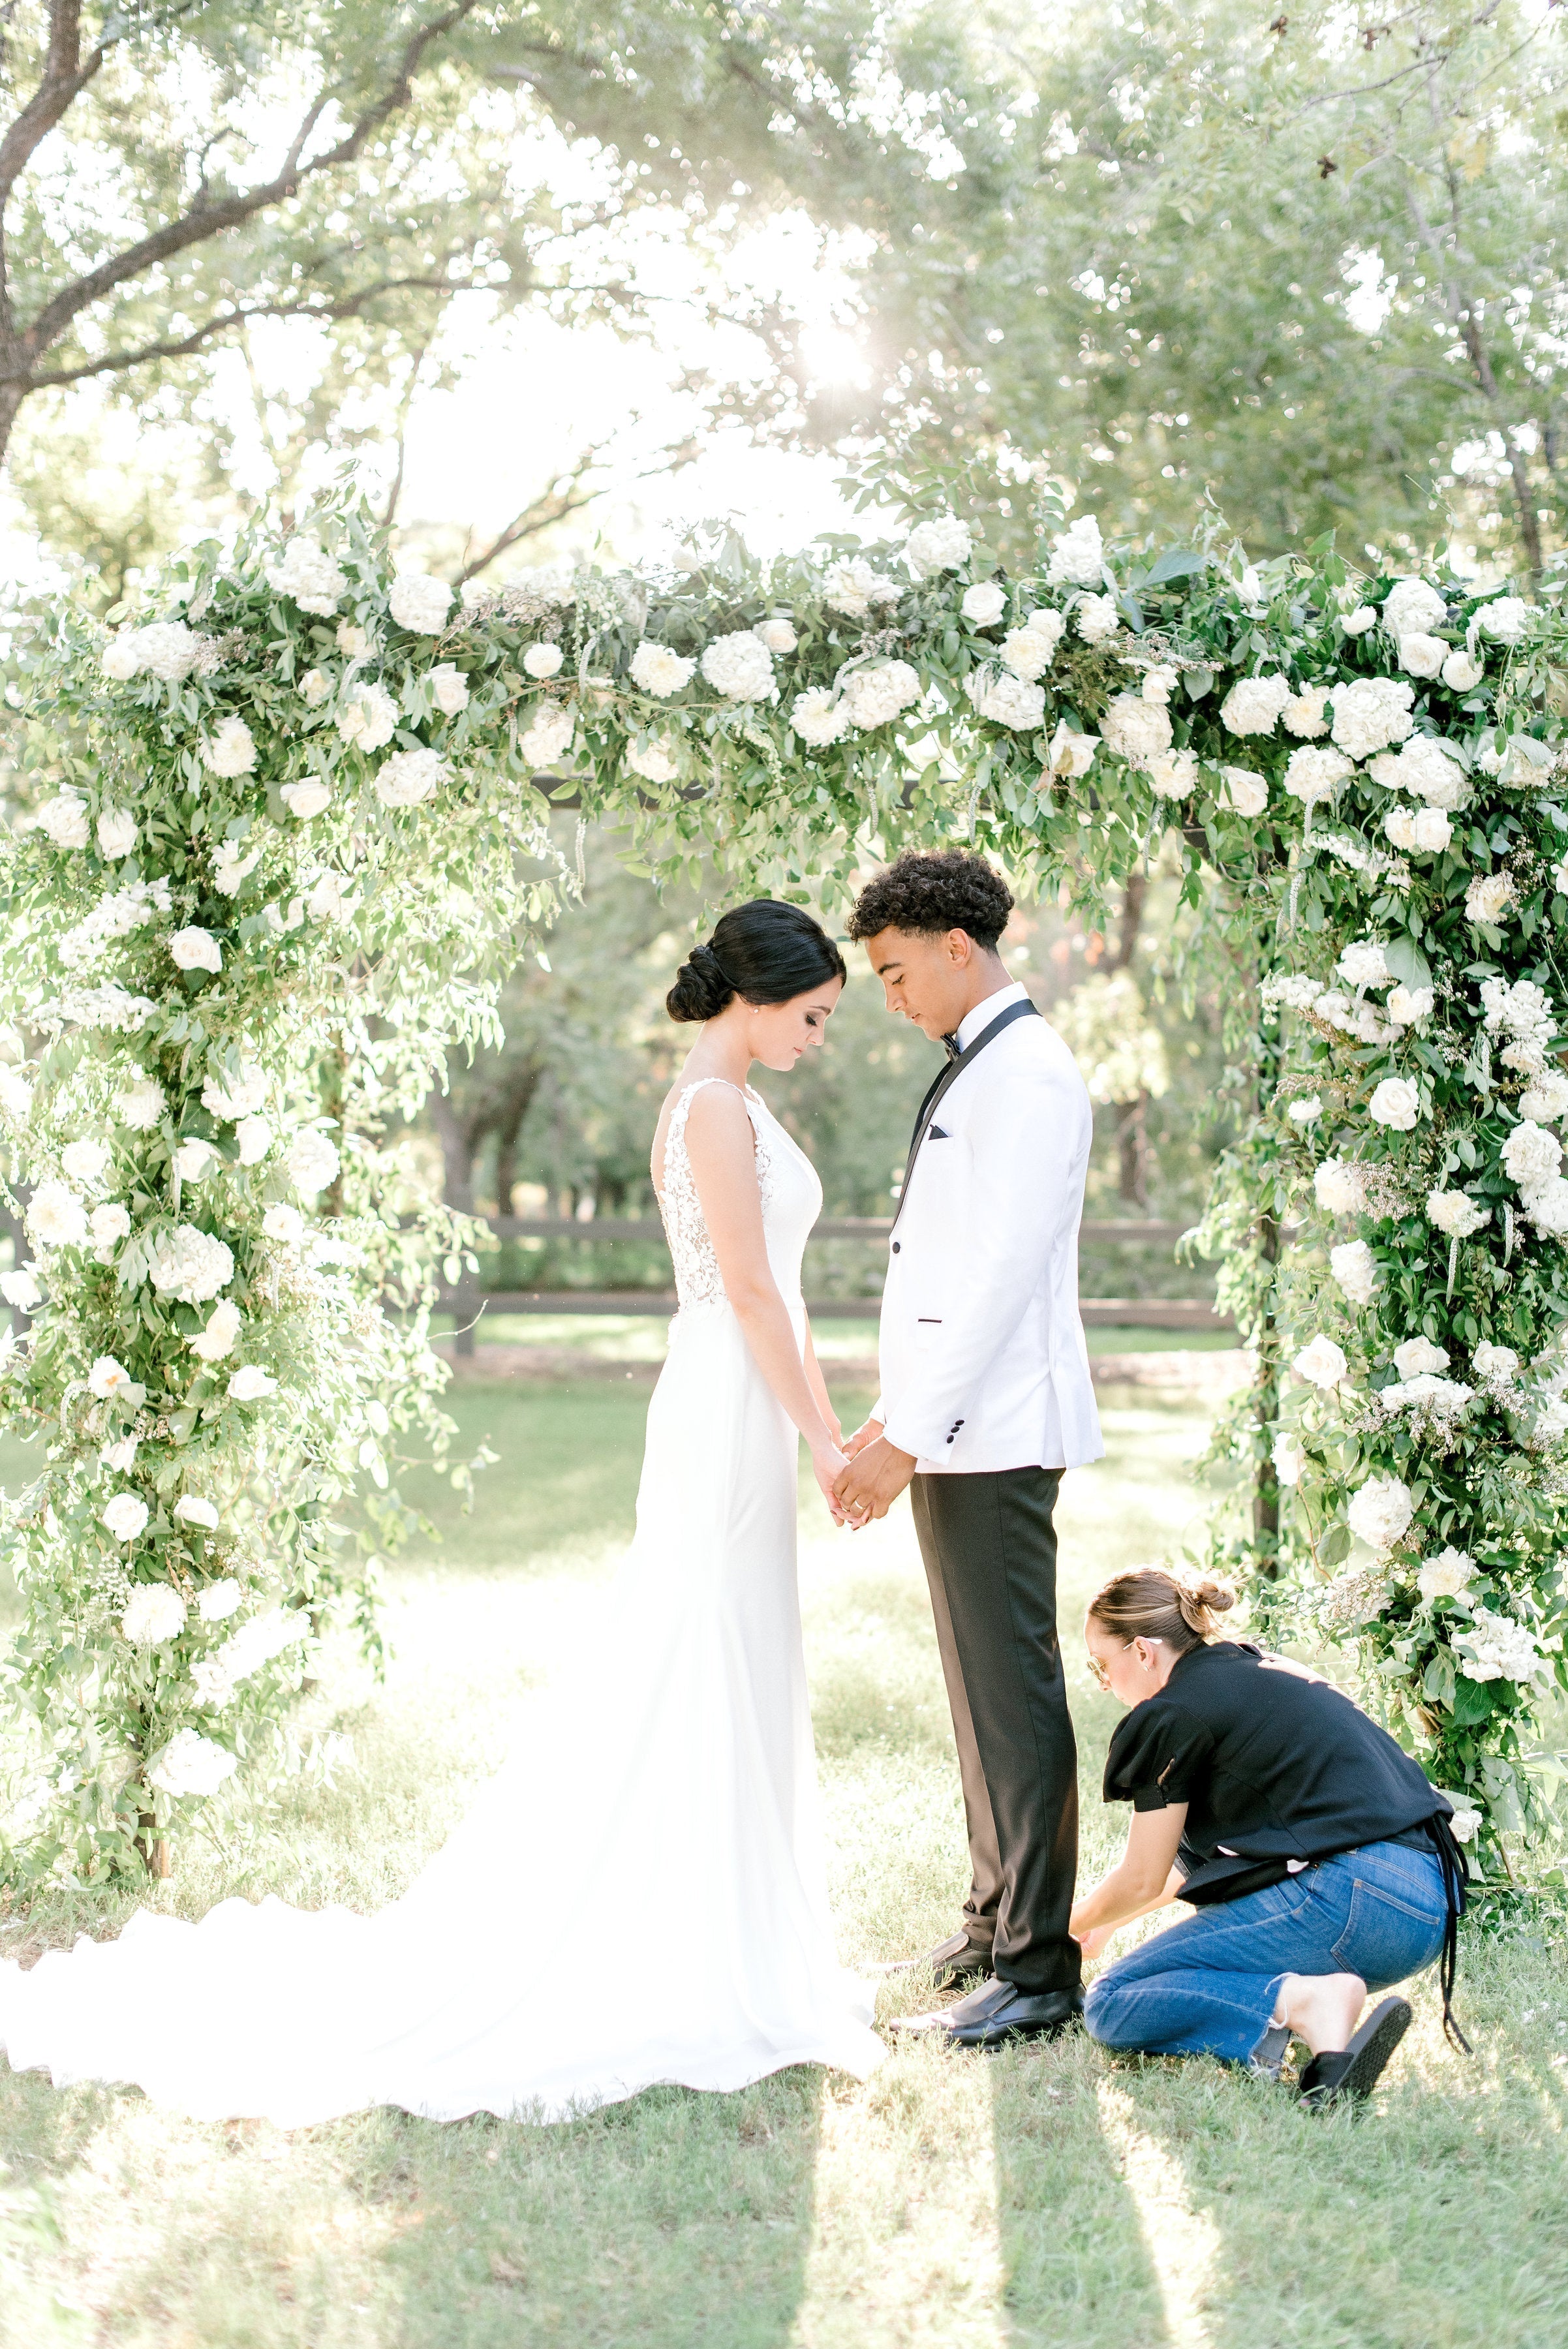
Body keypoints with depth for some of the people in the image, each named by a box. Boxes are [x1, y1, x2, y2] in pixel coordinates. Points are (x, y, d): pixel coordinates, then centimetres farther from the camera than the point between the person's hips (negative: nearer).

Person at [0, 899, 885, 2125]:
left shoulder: (735, 1106, 15)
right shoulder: (715, 1108, -15)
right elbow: (750, 1294, -18)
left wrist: (830, 1426, 16)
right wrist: (820, 1442, -14)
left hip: (747, 1415, 10)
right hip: (727, 1418, -10)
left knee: (731, 1689, 14)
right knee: (701, 1685, -4)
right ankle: (689, 1968, 3)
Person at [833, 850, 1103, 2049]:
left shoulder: (1028, 1073, -14)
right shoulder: (971, 1070, 18)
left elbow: (1005, 1274, -20)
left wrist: (910, 1437, -20)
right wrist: (893, 1414, 19)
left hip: (996, 1436, -10)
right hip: (953, 1430, 10)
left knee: (1011, 1685, -7)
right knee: (979, 1682, 16)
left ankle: (1038, 1969, -2)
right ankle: (997, 1917, 27)